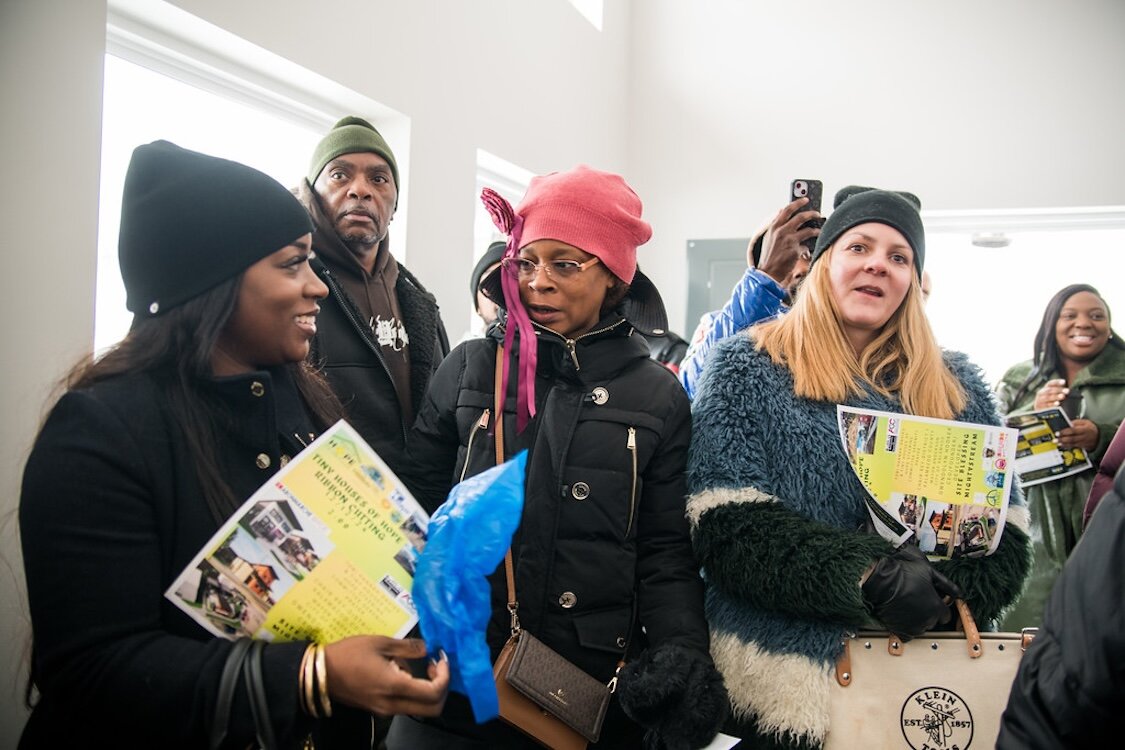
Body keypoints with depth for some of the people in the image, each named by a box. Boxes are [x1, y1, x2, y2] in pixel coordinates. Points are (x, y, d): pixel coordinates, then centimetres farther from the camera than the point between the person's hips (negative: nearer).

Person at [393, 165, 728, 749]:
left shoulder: (658, 396, 2)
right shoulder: (468, 371, 3)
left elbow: (667, 552, 2)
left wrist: (681, 651, -14)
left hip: (597, 695, 0)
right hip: (454, 678, 0)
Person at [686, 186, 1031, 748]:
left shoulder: (957, 388, 10)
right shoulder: (748, 365, -2)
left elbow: (1005, 532, 4)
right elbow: (729, 523, -12)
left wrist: (948, 592, -17)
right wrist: (866, 577, -23)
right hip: (780, 681, -3)